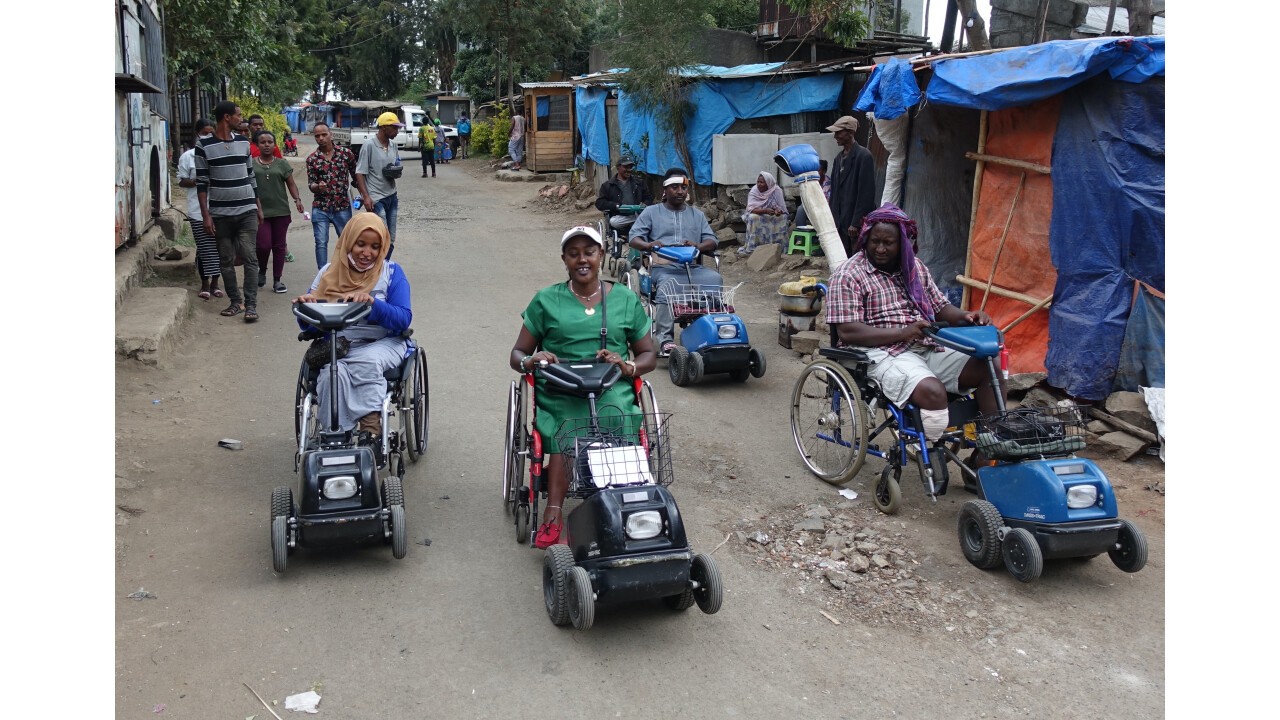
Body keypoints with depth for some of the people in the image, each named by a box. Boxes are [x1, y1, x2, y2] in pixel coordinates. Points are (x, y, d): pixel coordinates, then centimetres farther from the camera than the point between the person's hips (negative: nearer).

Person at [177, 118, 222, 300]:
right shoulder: (188, 156, 1)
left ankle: (214, 283, 19)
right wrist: (198, 181, -15)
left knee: (218, 247, 6)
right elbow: (182, 181, 2)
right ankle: (205, 284, 14)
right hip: (198, 210, -2)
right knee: (204, 248, 1)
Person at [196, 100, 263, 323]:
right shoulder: (204, 146, -3)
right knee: (226, 260, 6)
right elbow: (202, 182, -3)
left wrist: (258, 207, 15)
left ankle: (250, 304, -4)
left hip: (247, 211, 2)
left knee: (250, 257, -6)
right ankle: (235, 301, 18)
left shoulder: (243, 142, 8)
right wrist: (206, 215, -7)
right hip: (220, 213, -2)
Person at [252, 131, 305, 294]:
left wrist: (297, 199, -10)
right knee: (264, 245, -10)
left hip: (281, 211, 1)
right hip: (260, 212, -1)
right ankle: (262, 271, 20)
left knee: (279, 246, 5)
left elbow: (291, 184, 7)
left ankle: (277, 280, 14)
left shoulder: (282, 164, 7)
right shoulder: (251, 164, 5)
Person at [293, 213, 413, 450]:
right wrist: (305, 306, -13)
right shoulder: (329, 273, 11)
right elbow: (309, 326, 10)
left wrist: (372, 302, -23)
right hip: (335, 347, 2)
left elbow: (403, 319, -7)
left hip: (382, 343, -1)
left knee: (368, 362, -36)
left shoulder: (392, 273, 5)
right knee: (333, 373, -32)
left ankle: (369, 429, -33)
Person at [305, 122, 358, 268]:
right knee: (321, 243, -1)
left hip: (342, 207, 0)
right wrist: (318, 186, -23)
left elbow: (355, 175, 10)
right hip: (320, 208, 0)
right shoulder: (312, 159, 2)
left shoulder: (346, 153, 0)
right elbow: (310, 185, -1)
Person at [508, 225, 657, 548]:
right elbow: (517, 354, 16)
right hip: (559, 392, 0)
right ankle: (555, 515, -38)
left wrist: (628, 366, -4)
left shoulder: (626, 300, 17)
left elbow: (648, 355, 19)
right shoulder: (546, 301, 15)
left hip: (611, 391, 0)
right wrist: (530, 361, -9)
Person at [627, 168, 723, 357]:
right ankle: (664, 339, -39)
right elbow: (634, 238, 8)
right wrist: (649, 245, -16)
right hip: (663, 268, -3)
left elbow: (711, 240, 14)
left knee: (714, 278, -30)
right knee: (668, 286, -38)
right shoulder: (651, 212, 18)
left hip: (692, 268, 3)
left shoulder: (697, 214, 26)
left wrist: (698, 246, -11)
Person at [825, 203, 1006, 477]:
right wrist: (903, 333, -23)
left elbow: (941, 308, 22)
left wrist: (967, 317, -3)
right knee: (933, 391, -35)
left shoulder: (915, 268, 18)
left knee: (990, 370, -12)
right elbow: (847, 332, -14)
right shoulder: (848, 276, -4)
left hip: (927, 348, 7)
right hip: (881, 353, -7)